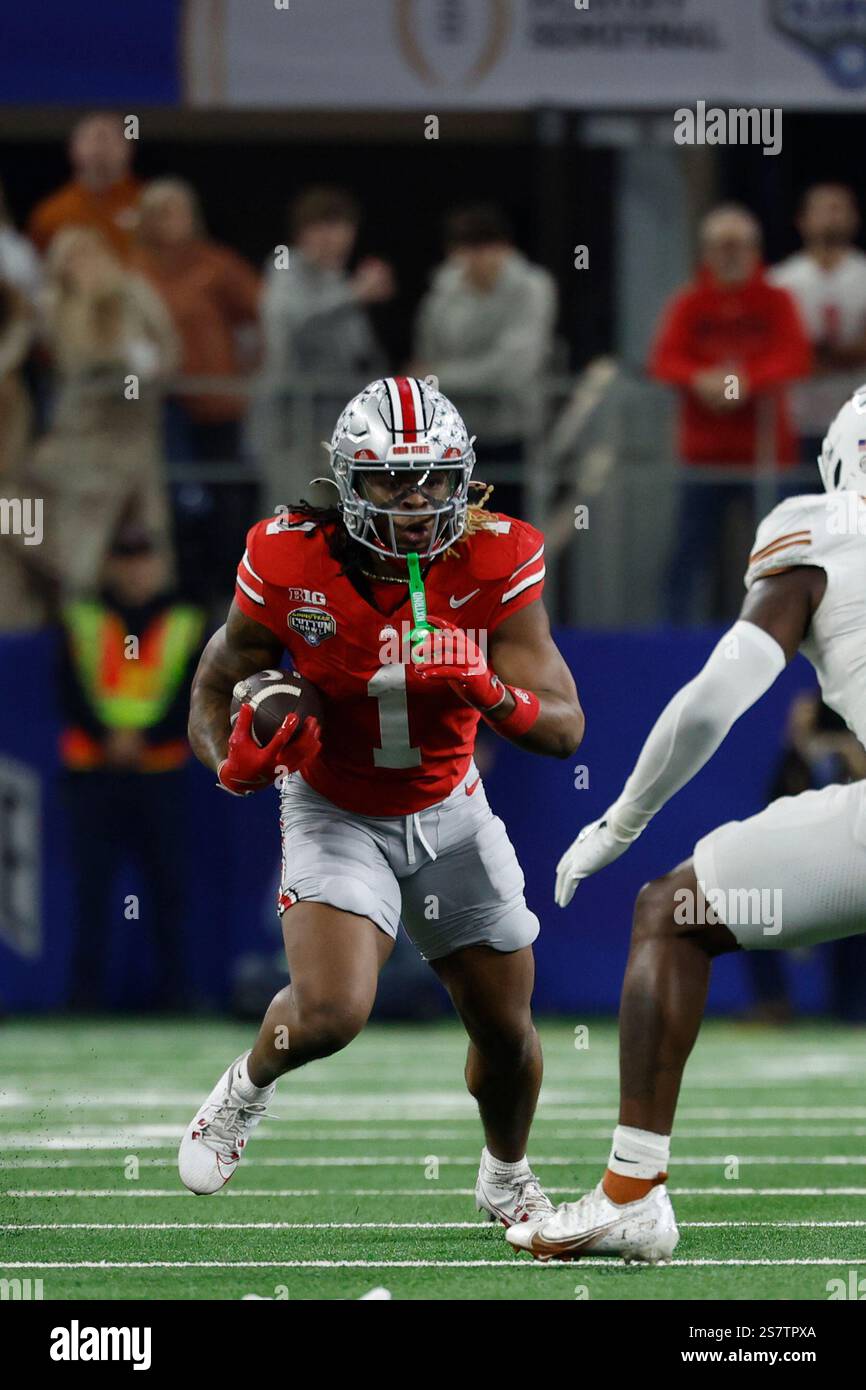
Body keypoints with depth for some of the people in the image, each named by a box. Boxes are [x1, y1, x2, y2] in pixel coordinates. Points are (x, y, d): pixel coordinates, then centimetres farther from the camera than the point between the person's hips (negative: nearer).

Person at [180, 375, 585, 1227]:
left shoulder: (494, 565, -20)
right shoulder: (291, 566, -22)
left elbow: (564, 727, -19)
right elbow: (213, 695, -8)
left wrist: (491, 694, -41)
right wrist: (238, 761, -30)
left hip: (449, 813, 3)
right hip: (336, 813, -2)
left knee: (506, 1032, 11)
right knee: (330, 1013, -26)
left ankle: (506, 1180, 43)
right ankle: (247, 1089, 10)